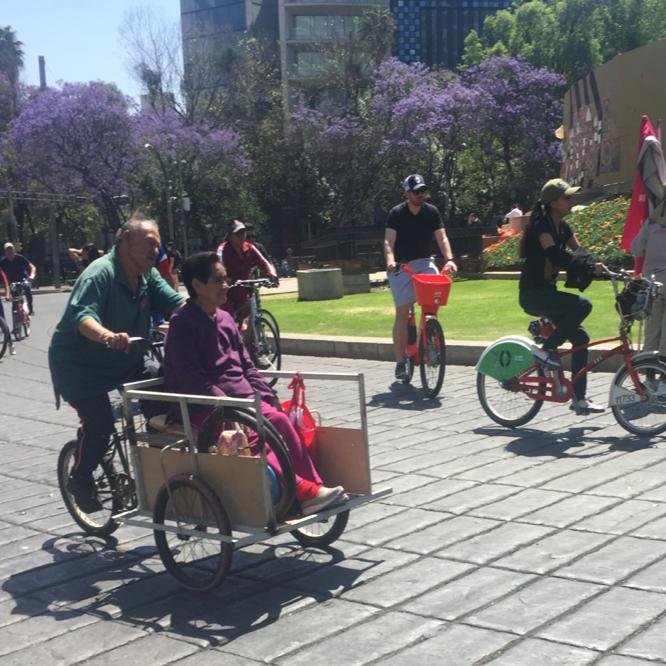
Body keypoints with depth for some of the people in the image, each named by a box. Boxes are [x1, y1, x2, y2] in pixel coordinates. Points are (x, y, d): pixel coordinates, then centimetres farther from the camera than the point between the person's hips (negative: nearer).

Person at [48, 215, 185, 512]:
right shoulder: (101, 273, -24)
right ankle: (80, 480, 4)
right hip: (80, 365, -8)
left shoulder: (148, 276, 1)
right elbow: (82, 316, -39)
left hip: (124, 361, 8)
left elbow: (175, 302, -10)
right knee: (99, 423, -21)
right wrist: (106, 336, -60)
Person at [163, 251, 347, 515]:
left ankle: (313, 487, -22)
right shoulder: (182, 324, -7)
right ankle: (299, 491, -35)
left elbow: (246, 365, 19)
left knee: (279, 419, -19)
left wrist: (267, 395, 3)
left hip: (241, 399, 7)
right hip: (203, 408, -7)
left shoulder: (225, 319, 16)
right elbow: (191, 378, -16)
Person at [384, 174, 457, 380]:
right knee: (402, 313, -5)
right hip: (401, 266, -2)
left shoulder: (431, 212, 0)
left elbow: (442, 238, -6)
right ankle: (400, 361, 1)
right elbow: (388, 241, -16)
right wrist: (390, 261, -35)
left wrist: (449, 259, -23)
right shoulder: (396, 213, -7)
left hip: (424, 262, 2)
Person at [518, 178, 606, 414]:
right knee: (583, 305, -27)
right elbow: (555, 255, -30)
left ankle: (579, 399, 10)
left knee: (580, 338, 4)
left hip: (547, 292, 9)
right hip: (532, 294, -9)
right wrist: (590, 265, -35)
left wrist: (598, 267, -11)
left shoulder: (563, 228, 11)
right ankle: (545, 349, -12)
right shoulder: (541, 225, -16)